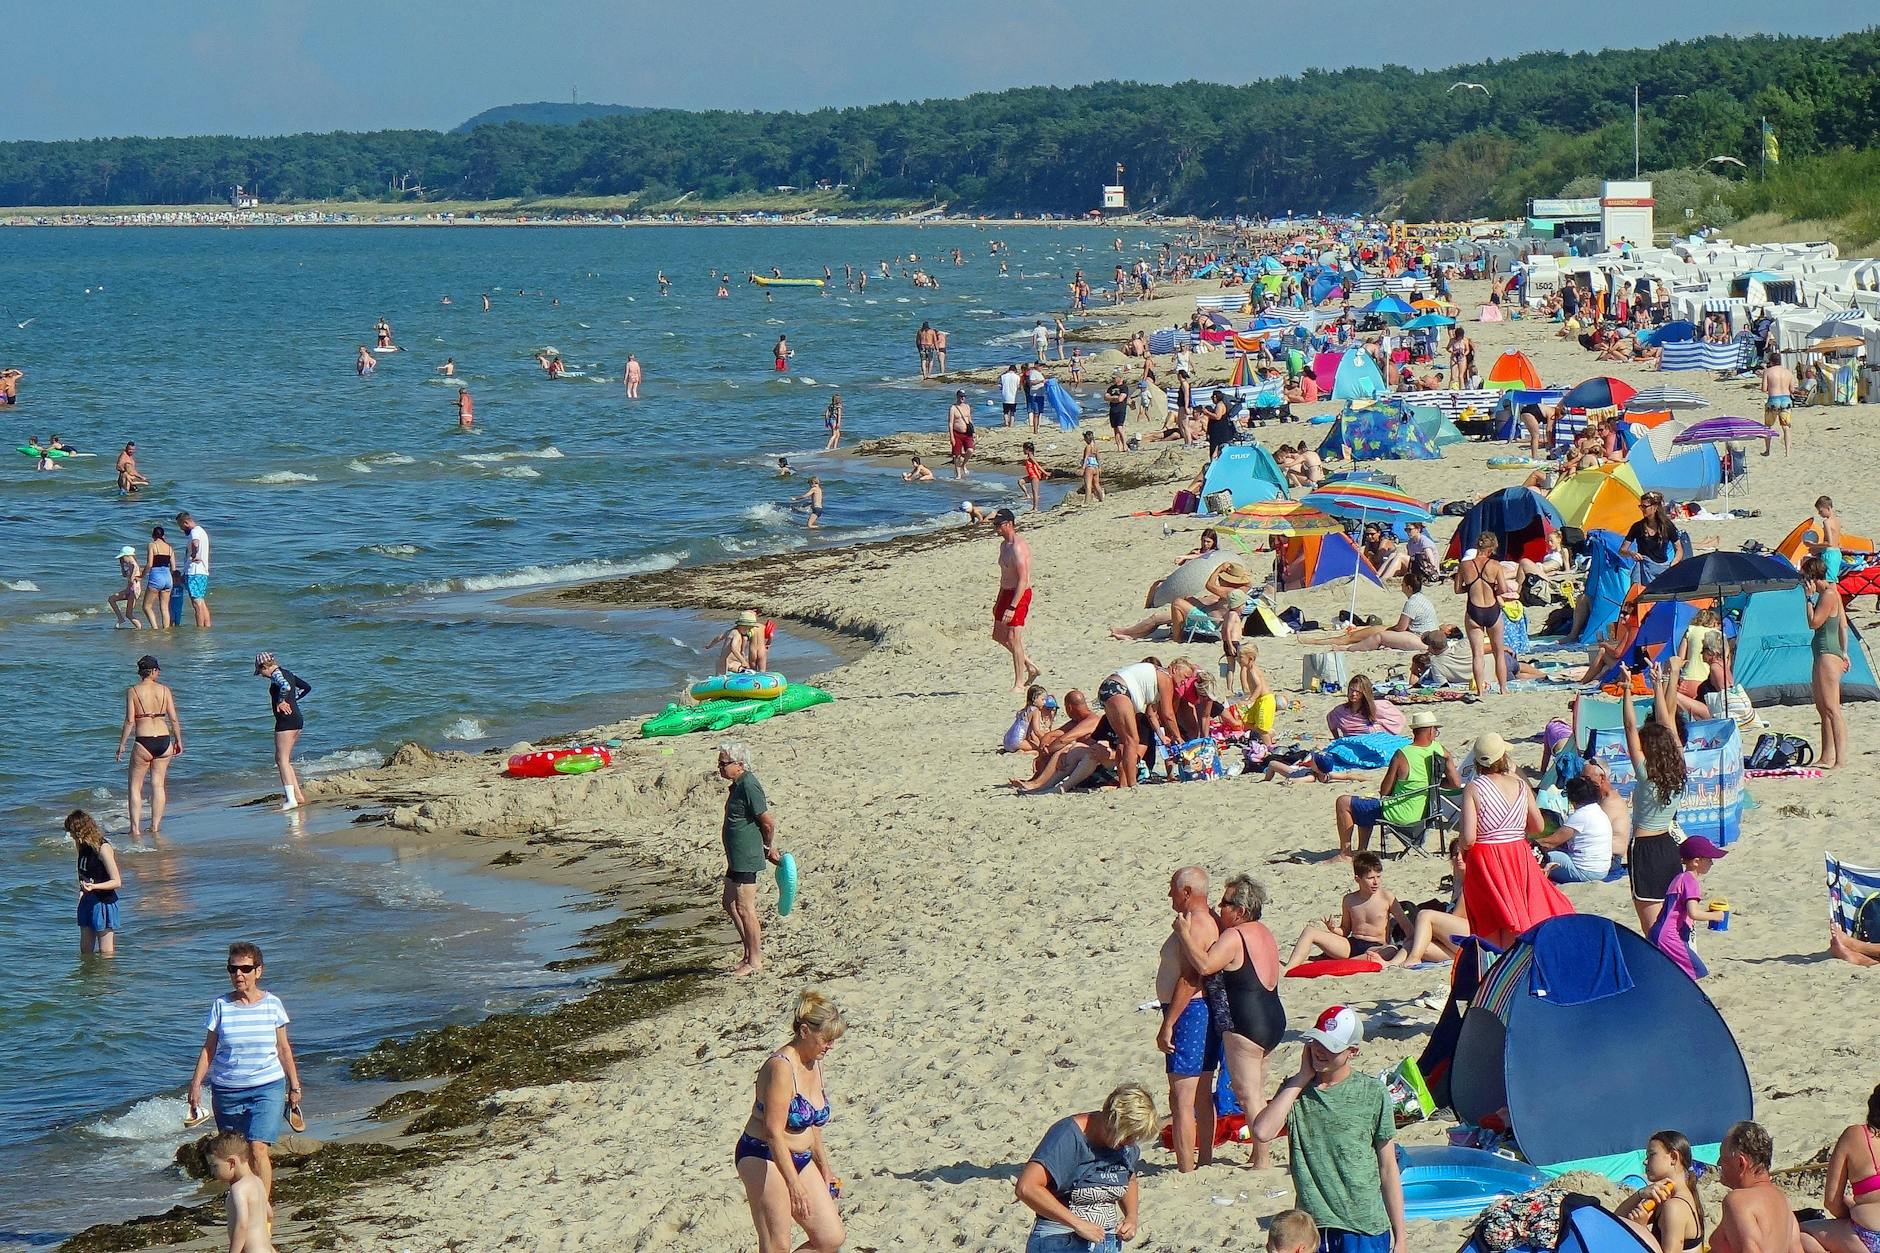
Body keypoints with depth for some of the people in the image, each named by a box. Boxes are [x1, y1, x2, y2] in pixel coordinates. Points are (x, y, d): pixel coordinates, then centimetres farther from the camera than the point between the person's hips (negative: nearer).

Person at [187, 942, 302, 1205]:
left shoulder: (272, 1003, 1)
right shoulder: (221, 1006, 1)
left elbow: (283, 1049, 9)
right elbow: (208, 1050, 5)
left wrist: (294, 1086, 12)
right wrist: (196, 1084, -3)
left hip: (268, 1087, -2)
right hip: (227, 1091, 2)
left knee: (258, 1148, -15)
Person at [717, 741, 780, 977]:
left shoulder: (748, 786, -19)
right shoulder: (738, 785, 13)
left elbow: (769, 822, -20)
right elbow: (765, 820, 21)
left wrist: (768, 849, -5)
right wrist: (768, 849, 19)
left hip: (746, 858, -11)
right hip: (736, 858, 11)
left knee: (745, 909, -5)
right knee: (730, 904, 18)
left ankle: (755, 961, 4)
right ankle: (750, 953, 26)